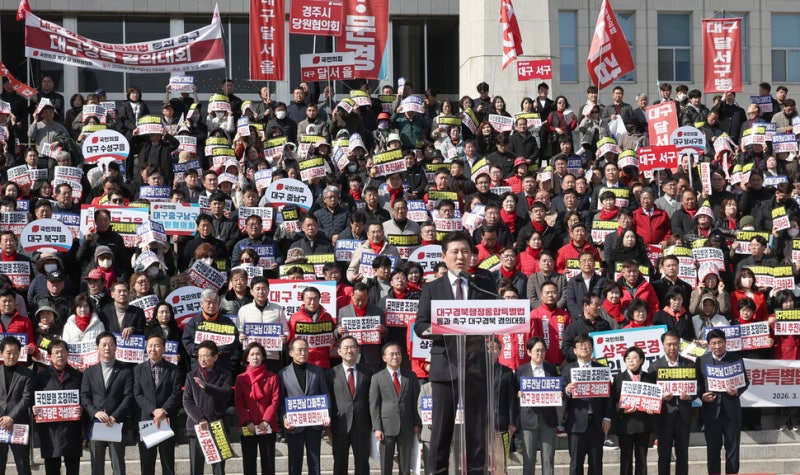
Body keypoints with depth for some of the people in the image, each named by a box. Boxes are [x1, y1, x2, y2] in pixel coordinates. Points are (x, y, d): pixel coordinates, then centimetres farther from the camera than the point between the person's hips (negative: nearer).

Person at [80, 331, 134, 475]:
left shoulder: (125, 371, 7)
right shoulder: (90, 372, 13)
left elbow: (128, 397, -2)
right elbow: (84, 397, 5)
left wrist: (115, 417, -13)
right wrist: (95, 413, -13)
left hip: (117, 424, -2)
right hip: (95, 424, 2)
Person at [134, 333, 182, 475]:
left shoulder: (173, 370, 6)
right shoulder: (139, 369, 8)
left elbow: (176, 394, -3)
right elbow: (138, 394, 0)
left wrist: (163, 411, -16)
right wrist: (153, 410, -13)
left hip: (167, 421, 0)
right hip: (146, 420, 1)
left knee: (168, 462, 3)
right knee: (146, 463, 3)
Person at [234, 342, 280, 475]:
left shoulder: (272, 377, 5)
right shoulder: (241, 378, 6)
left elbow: (275, 401, -1)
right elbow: (238, 403, 1)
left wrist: (266, 421, -12)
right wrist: (247, 422, -12)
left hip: (267, 427, -1)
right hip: (248, 427, 1)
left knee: (268, 462, 0)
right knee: (249, 462, 2)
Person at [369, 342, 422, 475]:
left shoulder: (411, 377, 10)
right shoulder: (377, 378, 3)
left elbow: (415, 402, 11)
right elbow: (374, 405, 0)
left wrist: (417, 424, 4)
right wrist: (377, 428, -7)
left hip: (406, 427, 2)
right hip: (386, 427, -2)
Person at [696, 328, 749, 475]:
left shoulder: (736, 359, 3)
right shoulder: (701, 361, 4)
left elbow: (745, 382, 6)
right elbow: (697, 384, 7)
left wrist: (737, 391, -14)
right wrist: (702, 395, -12)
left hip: (732, 411, 0)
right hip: (711, 411, 0)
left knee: (732, 450, 5)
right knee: (712, 451, 6)